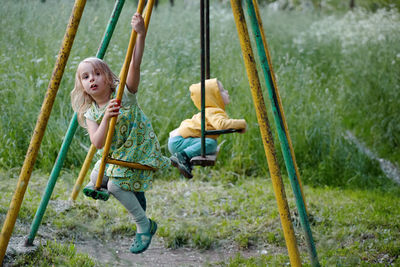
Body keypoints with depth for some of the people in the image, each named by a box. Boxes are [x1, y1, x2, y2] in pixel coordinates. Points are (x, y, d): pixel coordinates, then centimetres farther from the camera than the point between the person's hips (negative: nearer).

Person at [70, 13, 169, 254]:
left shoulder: (124, 92, -17)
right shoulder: (90, 113, -7)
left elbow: (135, 65, -33)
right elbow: (98, 143, -21)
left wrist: (141, 35, -47)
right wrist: (106, 118, -38)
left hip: (139, 150, -6)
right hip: (115, 154, 6)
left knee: (116, 185, -18)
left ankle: (144, 226, -1)